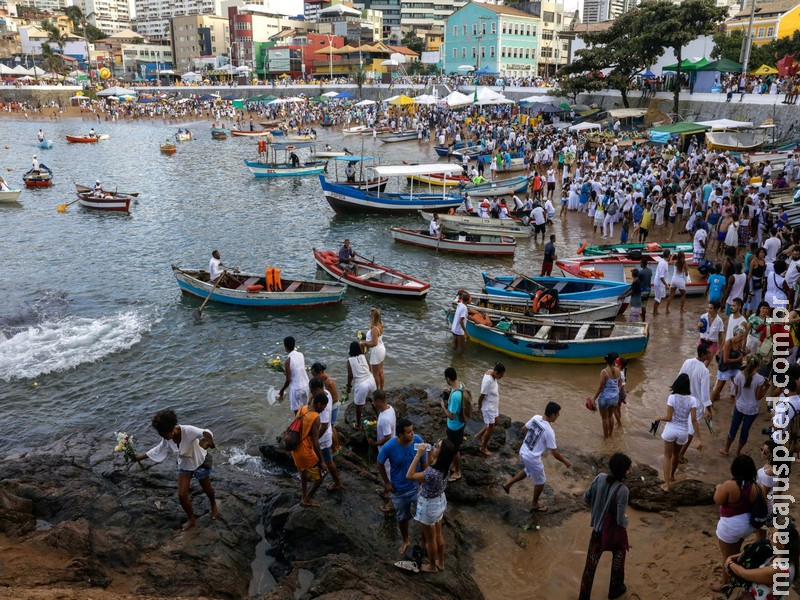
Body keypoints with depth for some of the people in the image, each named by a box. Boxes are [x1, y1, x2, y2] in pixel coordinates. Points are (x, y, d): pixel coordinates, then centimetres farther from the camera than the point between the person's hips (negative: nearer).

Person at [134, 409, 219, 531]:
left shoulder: (188, 430, -38)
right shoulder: (168, 439, -16)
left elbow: (206, 433, -56)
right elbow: (158, 450, 5)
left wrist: (207, 439, -79)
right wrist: (141, 457, 8)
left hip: (200, 462, -5)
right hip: (184, 465, 5)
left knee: (207, 489, 18)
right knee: (182, 495, 0)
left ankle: (214, 505, 51)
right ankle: (192, 519, 24)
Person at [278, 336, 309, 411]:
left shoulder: (288, 360, -21)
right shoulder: (300, 354, -2)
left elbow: (288, 380, -18)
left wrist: (282, 391, -5)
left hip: (296, 388, -7)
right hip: (305, 386, 7)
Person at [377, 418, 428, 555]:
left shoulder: (418, 441, -22)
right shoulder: (389, 447, -27)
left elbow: (424, 462, -6)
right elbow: (380, 464, -8)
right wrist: (386, 482, -4)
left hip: (417, 486, 1)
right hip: (399, 489, 0)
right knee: (402, 517, 20)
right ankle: (406, 540, 48)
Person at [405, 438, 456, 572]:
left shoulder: (433, 473, -39)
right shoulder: (443, 465, -14)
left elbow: (409, 476, -32)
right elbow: (432, 463, 9)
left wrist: (418, 454, -35)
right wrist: (429, 452, -7)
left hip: (429, 506, -8)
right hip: (439, 501, 8)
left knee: (429, 539, 18)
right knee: (438, 535, 27)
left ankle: (432, 566, 40)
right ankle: (441, 563, 46)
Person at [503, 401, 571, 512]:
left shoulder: (535, 417, -8)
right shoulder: (549, 431, -28)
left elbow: (524, 430, 10)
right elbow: (555, 453, -20)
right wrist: (565, 461, -3)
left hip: (523, 451, 7)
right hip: (532, 458, -7)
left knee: (528, 471, 36)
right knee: (540, 481, 17)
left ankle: (508, 484, 38)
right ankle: (534, 505, 35)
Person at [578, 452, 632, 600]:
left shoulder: (600, 478, -14)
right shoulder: (623, 490, -30)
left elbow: (586, 498, -3)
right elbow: (620, 520, -26)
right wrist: (626, 520, -4)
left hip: (597, 529, 4)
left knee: (591, 563, 17)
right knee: (618, 558, 27)